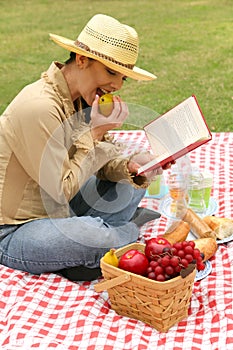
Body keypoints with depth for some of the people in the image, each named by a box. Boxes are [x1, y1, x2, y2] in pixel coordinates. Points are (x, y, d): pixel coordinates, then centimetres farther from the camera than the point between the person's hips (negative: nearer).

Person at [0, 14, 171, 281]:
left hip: (56, 210, 9)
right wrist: (96, 131, -21)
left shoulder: (83, 98, -1)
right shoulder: (39, 107, -28)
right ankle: (132, 231, 1)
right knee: (96, 234, -34)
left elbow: (103, 161, 3)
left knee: (133, 182, 7)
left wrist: (130, 167, -19)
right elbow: (61, 190, -22)